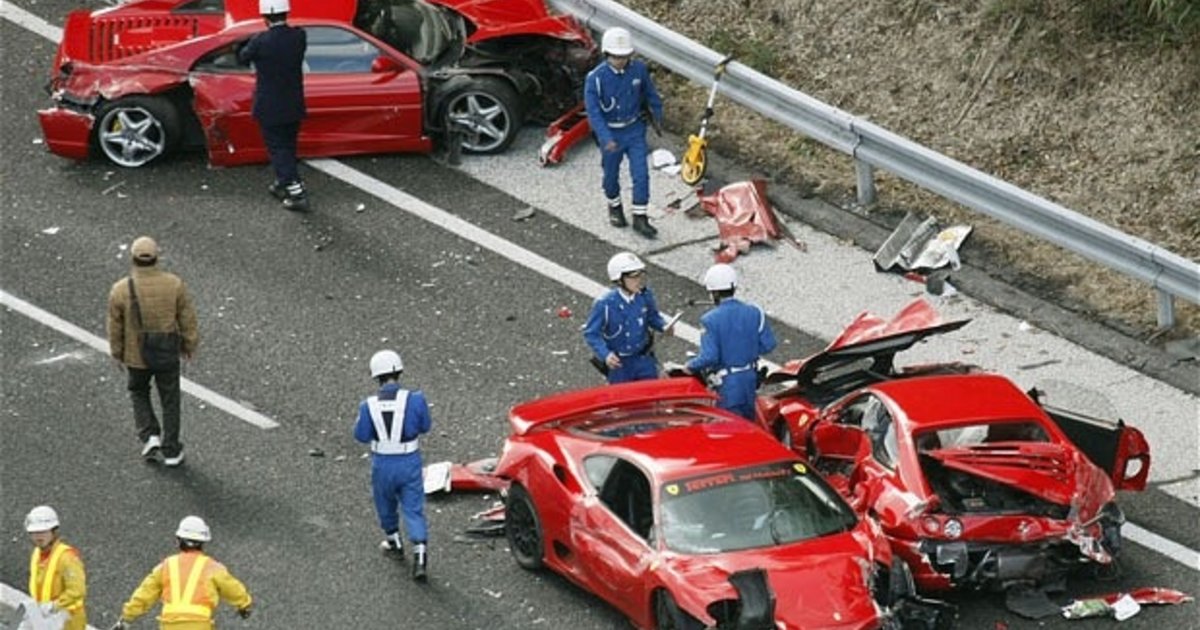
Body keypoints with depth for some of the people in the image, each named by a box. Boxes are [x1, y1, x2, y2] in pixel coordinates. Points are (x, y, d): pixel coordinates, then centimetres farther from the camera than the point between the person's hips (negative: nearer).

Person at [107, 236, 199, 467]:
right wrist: (189, 345, 10)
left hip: (136, 356, 0)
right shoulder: (174, 284, -16)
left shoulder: (121, 290, -18)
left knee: (138, 393, 26)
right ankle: (171, 451, 22)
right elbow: (188, 320, -6)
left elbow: (115, 328, -7)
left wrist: (117, 354, 9)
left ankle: (150, 436, 12)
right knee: (169, 400, 16)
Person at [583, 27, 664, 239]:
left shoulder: (639, 69, -12)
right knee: (611, 174, 17)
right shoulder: (596, 78, -23)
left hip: (635, 129, 2)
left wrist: (658, 118, 19)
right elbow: (593, 110, -25)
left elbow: (650, 94, 6)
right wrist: (606, 139, -35)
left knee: (641, 174, -3)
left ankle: (640, 218, 9)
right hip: (610, 132, -2)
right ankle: (614, 207, 44)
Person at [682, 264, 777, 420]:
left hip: (727, 384, -5)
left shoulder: (710, 320, -17)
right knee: (748, 422, 20)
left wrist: (690, 367, -4)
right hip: (750, 378, 5)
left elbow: (709, 357, -22)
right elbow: (768, 344, 1)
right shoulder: (755, 313, -3)